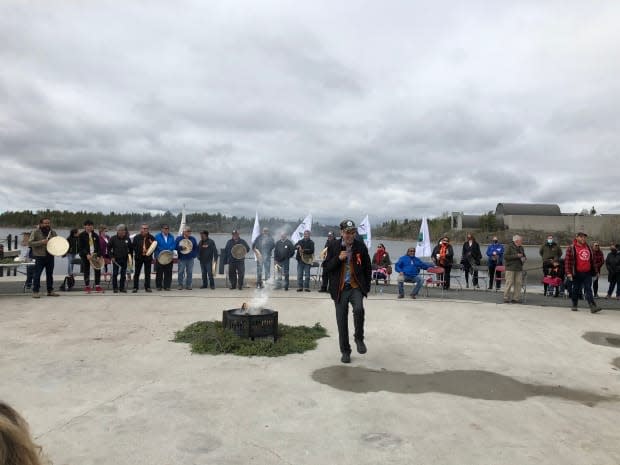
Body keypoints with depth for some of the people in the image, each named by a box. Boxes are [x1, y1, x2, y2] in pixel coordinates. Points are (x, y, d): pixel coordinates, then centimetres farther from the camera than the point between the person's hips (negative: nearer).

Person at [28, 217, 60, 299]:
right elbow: (30, 243, -10)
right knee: (37, 274, -5)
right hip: (40, 256, -5)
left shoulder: (53, 232, 11)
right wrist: (41, 242, -22)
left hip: (50, 256, 5)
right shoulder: (35, 232, -3)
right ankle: (35, 291, 1)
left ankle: (50, 291, 18)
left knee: (50, 274, 10)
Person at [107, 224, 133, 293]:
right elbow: (108, 248, 1)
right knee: (115, 274, 0)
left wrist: (129, 256, 6)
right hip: (115, 259, -2)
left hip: (124, 259, 2)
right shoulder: (113, 238, -3)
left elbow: (131, 248, 13)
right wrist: (111, 257, -5)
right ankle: (115, 288, 9)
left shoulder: (127, 239, 3)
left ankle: (122, 287, 15)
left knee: (123, 274, 6)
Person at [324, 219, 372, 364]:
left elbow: (367, 267, 9)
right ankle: (345, 351, 21)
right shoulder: (333, 246, 0)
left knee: (359, 309, -26)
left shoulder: (360, 245, 0)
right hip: (340, 289, 1)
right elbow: (327, 266, 0)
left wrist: (367, 286, 7)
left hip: (356, 287, -1)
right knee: (342, 321, 5)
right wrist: (338, 258, -17)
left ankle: (359, 338, 1)